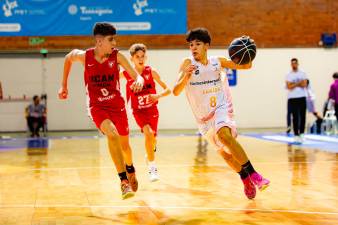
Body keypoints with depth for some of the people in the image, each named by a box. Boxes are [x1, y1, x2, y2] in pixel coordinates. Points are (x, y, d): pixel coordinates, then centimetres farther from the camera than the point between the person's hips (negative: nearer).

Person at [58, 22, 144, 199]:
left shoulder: (116, 56, -11)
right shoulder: (84, 56, -10)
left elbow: (136, 75, -14)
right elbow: (68, 58, 12)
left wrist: (139, 81, -38)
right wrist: (64, 85, 16)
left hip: (117, 104, 2)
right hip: (97, 106, -2)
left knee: (124, 144, 15)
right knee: (112, 134, -30)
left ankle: (130, 171, 49)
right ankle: (124, 181, -28)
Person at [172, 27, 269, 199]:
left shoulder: (217, 62, -4)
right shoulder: (188, 64, -9)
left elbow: (245, 66, 4)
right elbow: (175, 91, -17)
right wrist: (186, 77, -36)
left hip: (221, 108, -2)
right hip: (204, 116, 2)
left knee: (224, 135, -32)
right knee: (224, 152, 10)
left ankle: (253, 174, -29)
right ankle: (245, 179, 34)